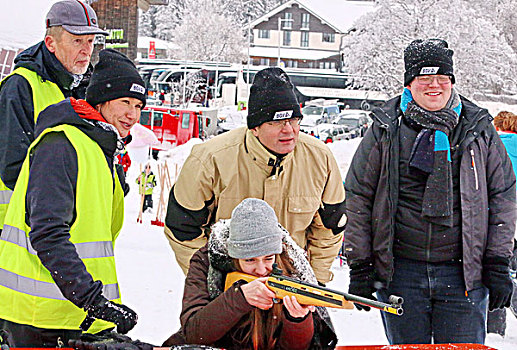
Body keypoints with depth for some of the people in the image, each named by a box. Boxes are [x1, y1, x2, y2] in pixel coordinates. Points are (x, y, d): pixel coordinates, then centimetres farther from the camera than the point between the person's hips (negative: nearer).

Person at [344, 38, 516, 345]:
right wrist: (360, 268, 1)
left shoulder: (479, 129, 5)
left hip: (464, 273, 0)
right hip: (400, 271, 0)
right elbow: (358, 198, 4)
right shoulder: (385, 130, 2)